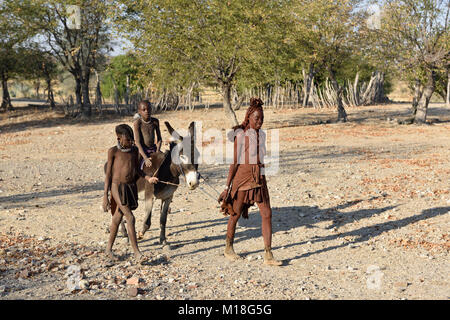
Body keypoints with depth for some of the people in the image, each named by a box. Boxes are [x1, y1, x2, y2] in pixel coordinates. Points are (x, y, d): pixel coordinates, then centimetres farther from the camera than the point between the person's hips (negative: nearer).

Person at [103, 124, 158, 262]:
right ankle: (136, 252, -9)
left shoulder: (134, 150, 9)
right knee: (130, 218, -13)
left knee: (117, 219, 15)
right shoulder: (113, 151, -6)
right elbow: (108, 174, -5)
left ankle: (109, 248, 29)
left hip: (131, 187, 5)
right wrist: (105, 196, -8)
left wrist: (148, 178, -1)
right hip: (117, 187, -5)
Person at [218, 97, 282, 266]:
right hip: (243, 175, -6)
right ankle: (228, 248, 29)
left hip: (259, 178, 6)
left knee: (267, 214, -4)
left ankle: (268, 255, -3)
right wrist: (228, 185, -11)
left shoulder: (261, 134, 10)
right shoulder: (241, 135, -9)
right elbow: (235, 161, -10)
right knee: (236, 214, 9)